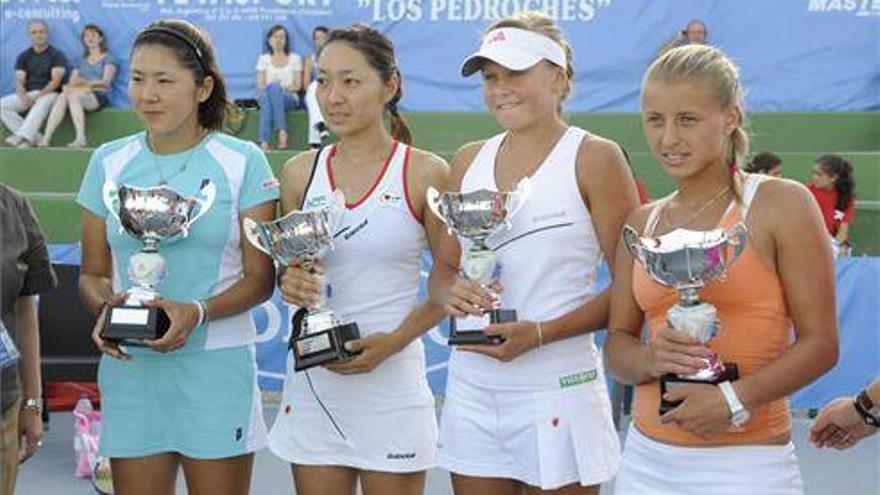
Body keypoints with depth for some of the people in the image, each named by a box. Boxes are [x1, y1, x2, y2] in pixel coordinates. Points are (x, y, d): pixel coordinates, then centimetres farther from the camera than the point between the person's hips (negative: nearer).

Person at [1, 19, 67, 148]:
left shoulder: (57, 55, 2)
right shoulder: (23, 56, 14)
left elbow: (56, 81, -10)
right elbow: (19, 81, 3)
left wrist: (38, 95, -25)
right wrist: (23, 96, -19)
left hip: (48, 94, -5)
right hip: (27, 94, 5)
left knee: (42, 102, -40)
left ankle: (22, 136, -52)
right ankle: (33, 137, -27)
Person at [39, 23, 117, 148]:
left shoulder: (107, 59, 12)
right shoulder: (82, 61, 25)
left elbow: (105, 82, -1)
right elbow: (72, 83, 12)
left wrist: (83, 83, -9)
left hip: (100, 97, -4)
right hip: (83, 96, 4)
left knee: (73, 94, -35)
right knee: (62, 96, -31)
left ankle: (81, 138, -44)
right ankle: (46, 138, -44)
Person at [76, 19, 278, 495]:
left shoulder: (243, 162, 0)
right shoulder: (108, 163, 9)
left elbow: (260, 277, -1)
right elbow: (92, 273, 12)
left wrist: (198, 312, -19)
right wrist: (106, 307, -11)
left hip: (216, 365, -2)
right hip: (129, 366, 3)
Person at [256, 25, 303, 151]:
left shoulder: (295, 58, 16)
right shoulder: (263, 59, 19)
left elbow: (297, 86, 8)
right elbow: (260, 86, 10)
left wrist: (284, 88, -13)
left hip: (289, 99, -1)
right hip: (266, 95, 1)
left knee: (273, 88, -38)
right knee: (265, 95, -39)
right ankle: (264, 142, -52)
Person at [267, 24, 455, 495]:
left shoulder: (425, 173, -4)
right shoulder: (301, 172, 6)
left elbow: (449, 283, -1)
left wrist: (394, 341, -14)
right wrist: (290, 283, -7)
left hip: (392, 380, -3)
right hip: (311, 378, 3)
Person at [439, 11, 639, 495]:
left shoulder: (594, 158, -4)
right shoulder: (469, 161, 10)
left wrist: (541, 333, -18)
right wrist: (454, 293, -6)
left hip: (556, 390, -4)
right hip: (472, 389, 5)